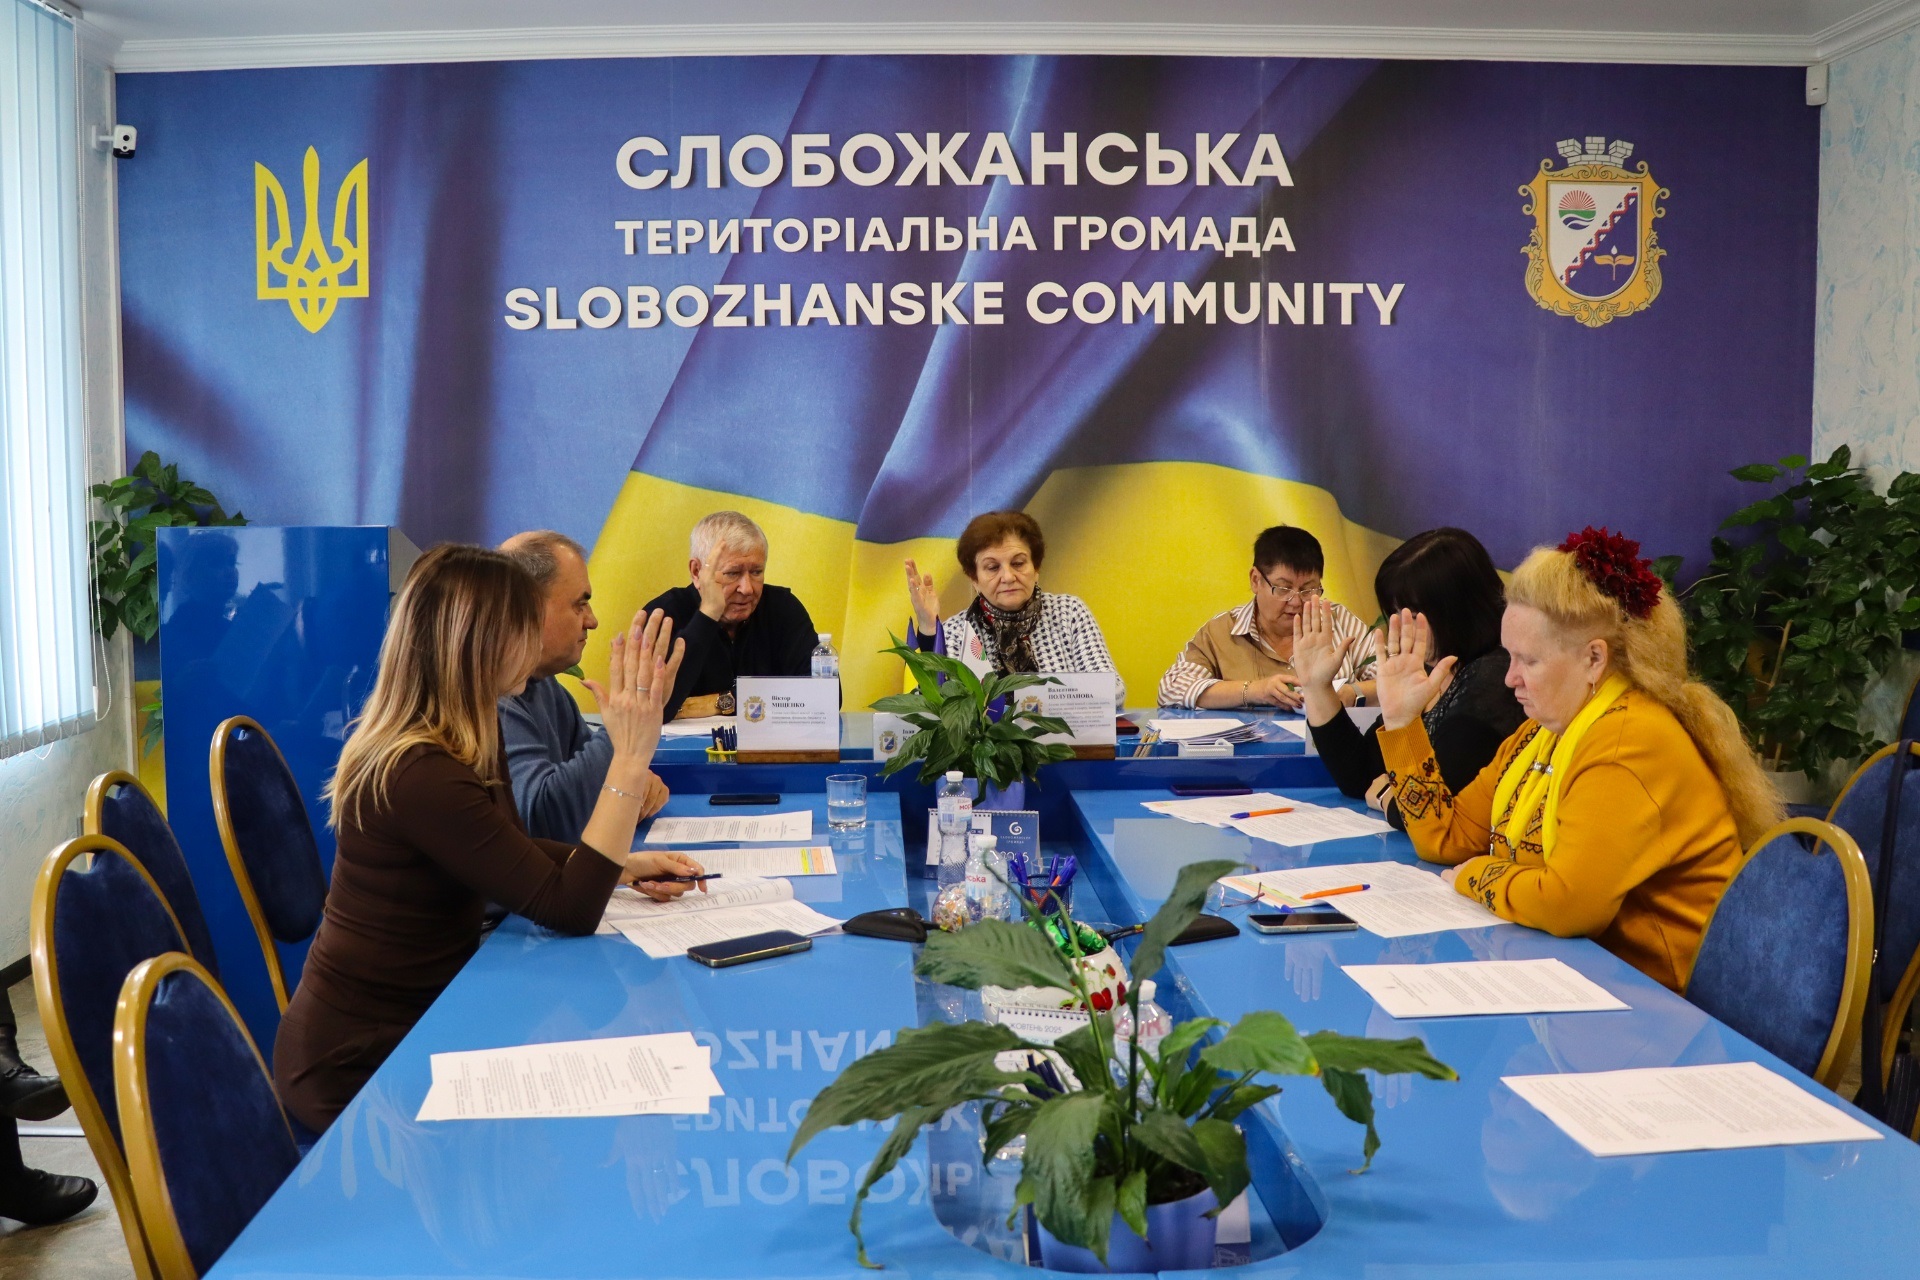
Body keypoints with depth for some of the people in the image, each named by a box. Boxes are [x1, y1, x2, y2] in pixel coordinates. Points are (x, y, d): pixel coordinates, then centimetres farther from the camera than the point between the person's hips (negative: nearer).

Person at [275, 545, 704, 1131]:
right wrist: (631, 756, -30)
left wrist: (625, 866, 0)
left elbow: (510, 854, 14)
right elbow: (569, 911, -26)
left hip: (407, 1015, 8)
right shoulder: (421, 775, -28)